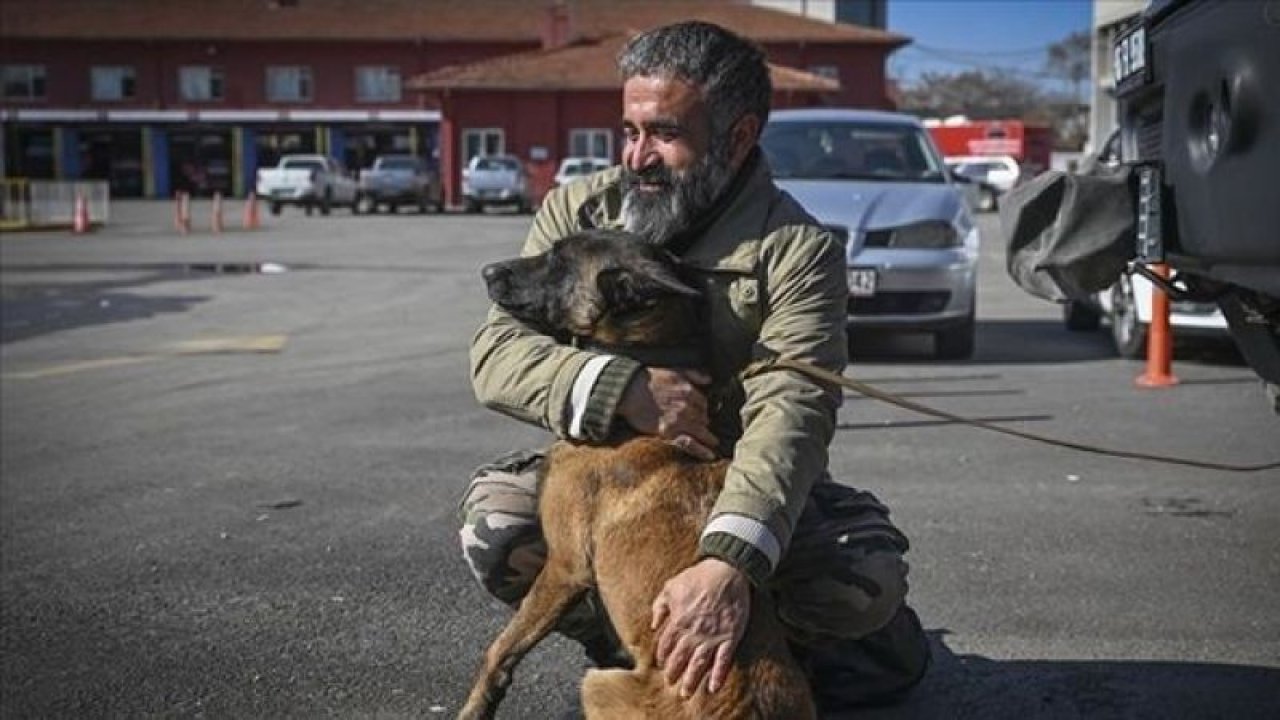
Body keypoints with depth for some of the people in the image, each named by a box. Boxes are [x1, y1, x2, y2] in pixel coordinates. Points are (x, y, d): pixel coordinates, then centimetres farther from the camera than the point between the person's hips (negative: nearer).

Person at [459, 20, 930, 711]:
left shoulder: (797, 249, -19)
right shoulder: (576, 211, -8)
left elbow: (789, 413, -32)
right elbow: (496, 349, -14)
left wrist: (729, 560, -51)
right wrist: (623, 389, -34)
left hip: (745, 493, -2)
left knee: (869, 576, -27)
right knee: (494, 517, -26)